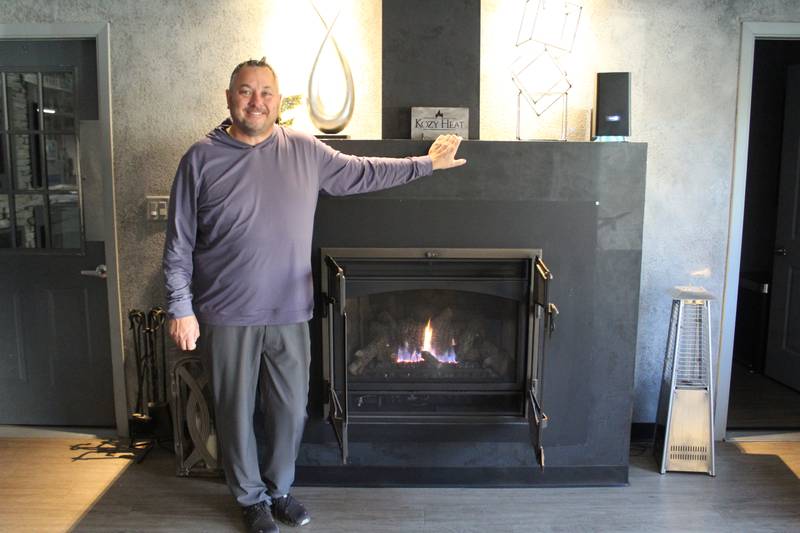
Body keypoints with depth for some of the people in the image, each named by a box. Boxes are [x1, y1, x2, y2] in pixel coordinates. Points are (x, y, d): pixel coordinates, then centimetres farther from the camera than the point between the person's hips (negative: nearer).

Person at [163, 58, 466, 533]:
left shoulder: (306, 151, 3)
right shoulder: (201, 159, -4)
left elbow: (363, 173, 14)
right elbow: (179, 244, -3)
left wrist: (425, 163, 15)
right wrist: (181, 308, -7)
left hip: (289, 313, 2)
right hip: (227, 316, -2)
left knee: (291, 410, 13)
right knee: (237, 412, 10)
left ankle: (280, 488, 37)